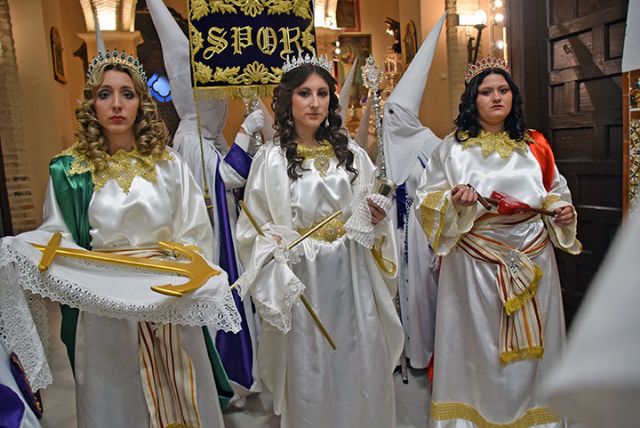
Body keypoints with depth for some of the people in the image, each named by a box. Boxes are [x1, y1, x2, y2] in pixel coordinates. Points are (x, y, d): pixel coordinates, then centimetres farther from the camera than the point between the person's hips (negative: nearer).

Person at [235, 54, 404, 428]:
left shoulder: (351, 153, 5)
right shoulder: (271, 158, -5)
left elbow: (368, 217, 13)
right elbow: (254, 228, -2)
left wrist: (375, 218, -7)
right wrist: (273, 244, -20)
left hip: (352, 276, 3)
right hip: (301, 279, -3)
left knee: (359, 365, 12)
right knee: (309, 371, 9)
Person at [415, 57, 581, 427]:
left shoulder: (534, 144, 7)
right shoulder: (453, 147, -1)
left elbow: (556, 191, 18)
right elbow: (426, 199, -2)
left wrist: (562, 211, -3)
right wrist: (454, 199, -21)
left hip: (533, 259, 3)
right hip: (476, 261, -2)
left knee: (531, 346, 11)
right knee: (480, 344, 6)